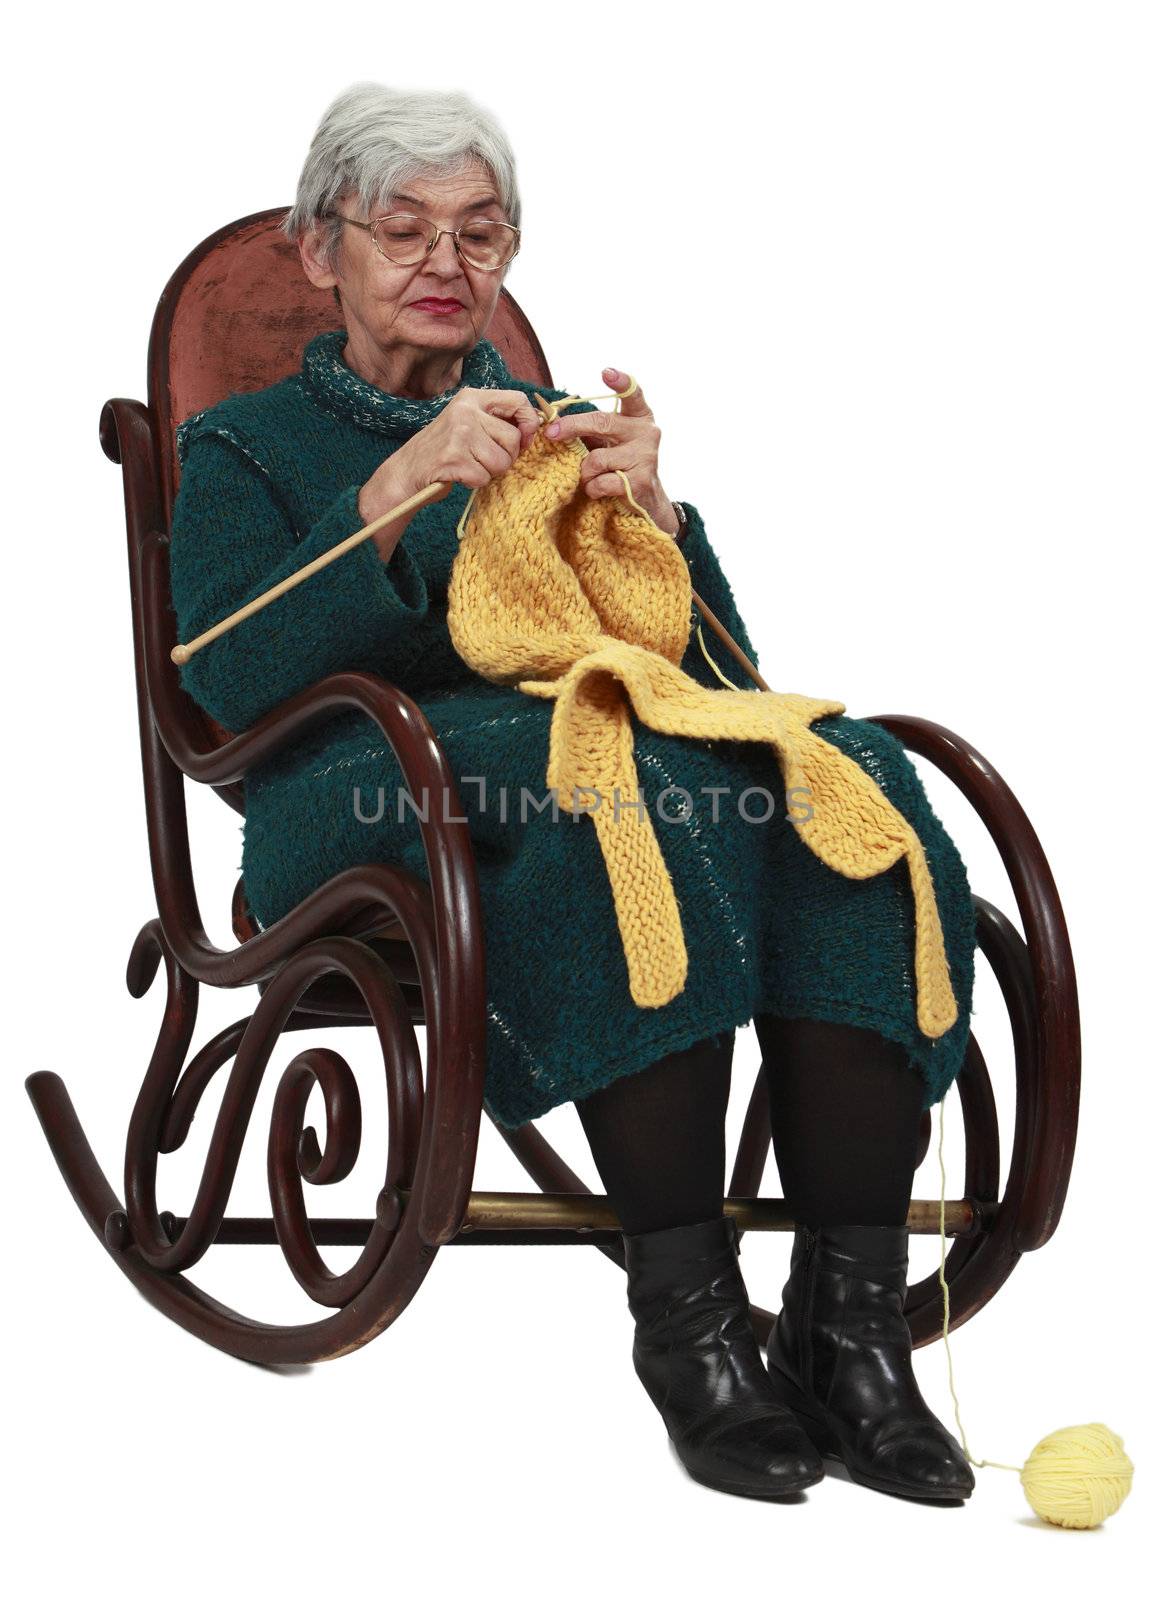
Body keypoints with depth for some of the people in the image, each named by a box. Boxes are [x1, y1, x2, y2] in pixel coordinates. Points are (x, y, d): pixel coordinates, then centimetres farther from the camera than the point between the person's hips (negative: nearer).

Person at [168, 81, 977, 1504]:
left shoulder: (567, 430, 29)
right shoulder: (248, 446, 19)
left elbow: (721, 669, 13)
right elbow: (229, 677, -5)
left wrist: (654, 518, -7)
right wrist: (395, 494, -17)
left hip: (618, 764, 4)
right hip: (366, 810, -3)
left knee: (836, 765, -30)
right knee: (614, 769, -38)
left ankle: (850, 1316, -35)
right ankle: (684, 1307, -36)